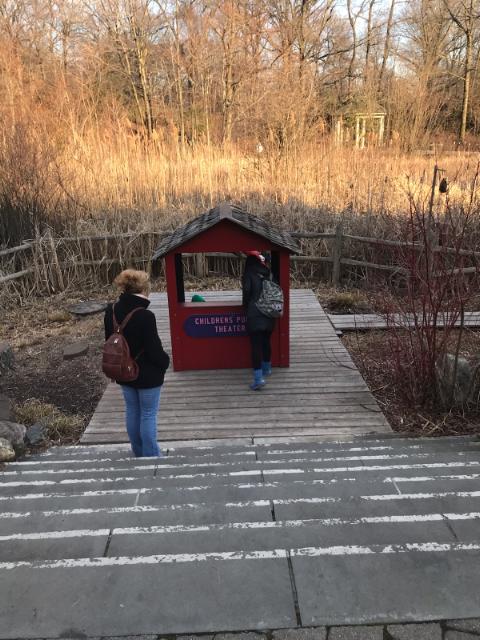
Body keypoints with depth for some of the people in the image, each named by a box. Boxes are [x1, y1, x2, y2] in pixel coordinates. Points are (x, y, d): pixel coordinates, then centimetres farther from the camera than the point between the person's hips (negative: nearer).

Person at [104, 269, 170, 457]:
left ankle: (139, 452, 36)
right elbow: (155, 350, -21)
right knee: (148, 415, 8)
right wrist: (166, 362, -1)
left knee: (132, 412, 20)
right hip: (147, 376, -6)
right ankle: (150, 455, 20)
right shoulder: (145, 316, -26)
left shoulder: (111, 311, -4)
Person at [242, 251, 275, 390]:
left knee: (256, 345, -6)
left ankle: (258, 378, -11)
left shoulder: (249, 274, -4)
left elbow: (246, 291, -13)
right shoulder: (267, 274, 9)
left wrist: (246, 306, 3)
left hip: (254, 315, -5)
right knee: (266, 342, 22)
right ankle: (266, 368, 39)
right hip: (268, 314, 5)